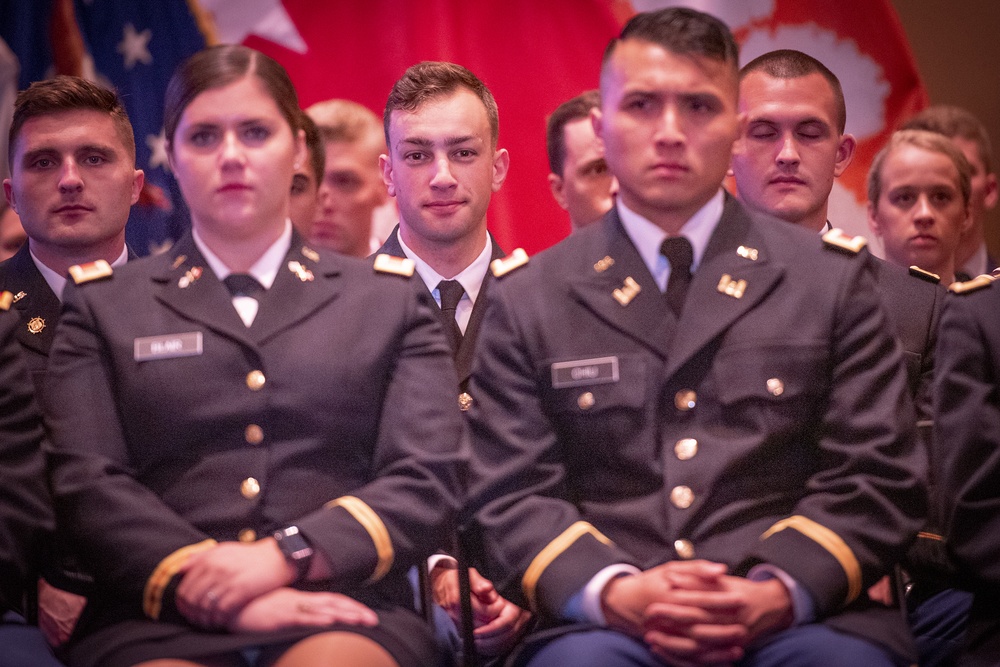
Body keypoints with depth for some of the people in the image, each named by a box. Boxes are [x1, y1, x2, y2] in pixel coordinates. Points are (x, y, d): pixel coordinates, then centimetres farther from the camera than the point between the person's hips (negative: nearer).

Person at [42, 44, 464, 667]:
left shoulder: (391, 300, 18)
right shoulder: (103, 306, 18)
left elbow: (430, 479, 6)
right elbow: (88, 482, 4)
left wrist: (284, 555, -11)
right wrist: (205, 587, -13)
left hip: (343, 607, 0)